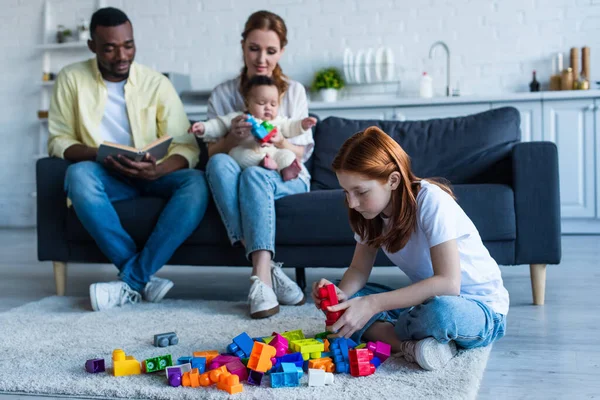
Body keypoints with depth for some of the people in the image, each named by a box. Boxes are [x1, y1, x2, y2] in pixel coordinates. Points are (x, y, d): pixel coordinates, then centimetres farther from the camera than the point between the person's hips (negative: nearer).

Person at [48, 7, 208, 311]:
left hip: (151, 176, 1)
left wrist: (158, 170, -27)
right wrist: (99, 155, -20)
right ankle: (143, 278, -31)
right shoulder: (72, 78, 1)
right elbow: (58, 140, 1)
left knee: (196, 183, -30)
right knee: (78, 174, -35)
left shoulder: (157, 83, 1)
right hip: (105, 177, -1)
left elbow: (186, 147, -4)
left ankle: (131, 281, -30)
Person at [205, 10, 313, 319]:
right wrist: (233, 137, -20)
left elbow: (299, 155, 3)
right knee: (220, 163, -33)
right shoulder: (223, 94, 6)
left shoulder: (293, 91, 5)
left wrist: (279, 142, -20)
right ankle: (265, 267, -40)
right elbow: (212, 153, 2)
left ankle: (261, 275, -44)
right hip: (237, 179, 1)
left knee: (254, 174, -35)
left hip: (286, 179, -1)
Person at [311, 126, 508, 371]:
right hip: (426, 300, 7)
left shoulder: (430, 201, -25)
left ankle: (380, 332, -14)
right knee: (343, 300, -9)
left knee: (440, 311, -41)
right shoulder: (371, 212, -4)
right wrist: (340, 293, -21)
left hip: (481, 308, -7)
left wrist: (373, 304, -37)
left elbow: (448, 283, -33)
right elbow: (359, 269, 3)